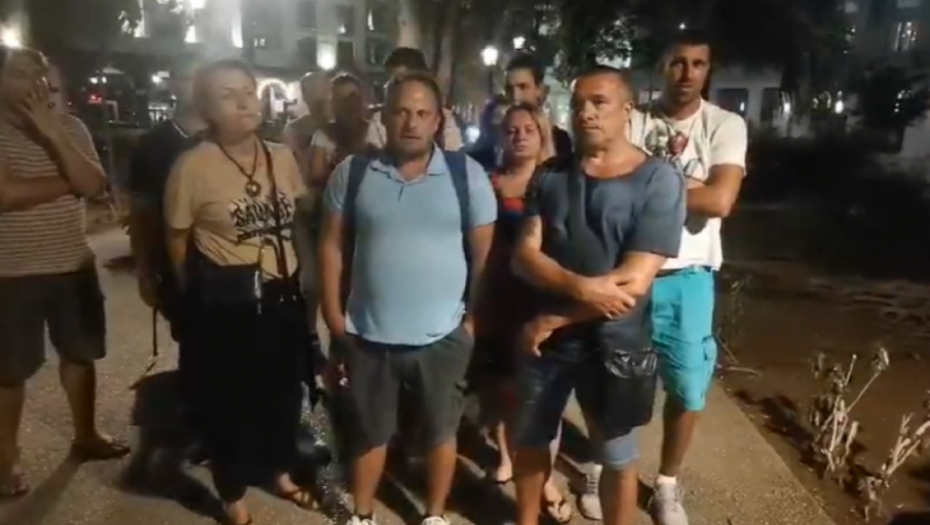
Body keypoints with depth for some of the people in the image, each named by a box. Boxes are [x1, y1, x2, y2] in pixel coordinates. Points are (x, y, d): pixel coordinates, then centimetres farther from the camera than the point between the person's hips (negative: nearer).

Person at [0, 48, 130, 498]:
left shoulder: (70, 127, 3)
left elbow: (95, 186, -11)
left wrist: (52, 133, -19)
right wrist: (67, 182, -12)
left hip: (74, 265, 5)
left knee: (81, 352, 16)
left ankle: (85, 435, 35)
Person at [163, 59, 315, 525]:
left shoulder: (282, 157, 2)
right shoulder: (192, 165, -13)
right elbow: (177, 239, -4)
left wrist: (295, 273, 12)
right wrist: (200, 298, 4)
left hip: (283, 294, 5)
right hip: (226, 303, -5)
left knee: (285, 389, 18)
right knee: (231, 399, 10)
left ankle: (281, 472, 44)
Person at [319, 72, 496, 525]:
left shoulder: (467, 174, -6)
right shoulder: (352, 173, -3)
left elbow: (484, 253, -2)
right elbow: (332, 247, 0)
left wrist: (475, 319, -1)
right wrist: (334, 320, -1)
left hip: (442, 335, 0)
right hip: (368, 335, 1)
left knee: (441, 430, 18)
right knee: (369, 432, 19)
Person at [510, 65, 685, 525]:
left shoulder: (659, 181, -12)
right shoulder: (551, 177, 1)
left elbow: (635, 281, -19)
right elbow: (524, 256, -7)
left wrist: (555, 318, -15)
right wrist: (581, 288, -25)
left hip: (615, 344, -4)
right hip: (544, 336, 4)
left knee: (618, 458, 16)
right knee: (530, 439, 22)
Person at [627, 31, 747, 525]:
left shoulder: (726, 125, -3)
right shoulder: (634, 121, 0)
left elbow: (720, 200, -17)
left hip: (687, 277, 0)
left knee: (687, 387, 9)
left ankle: (667, 484, 31)